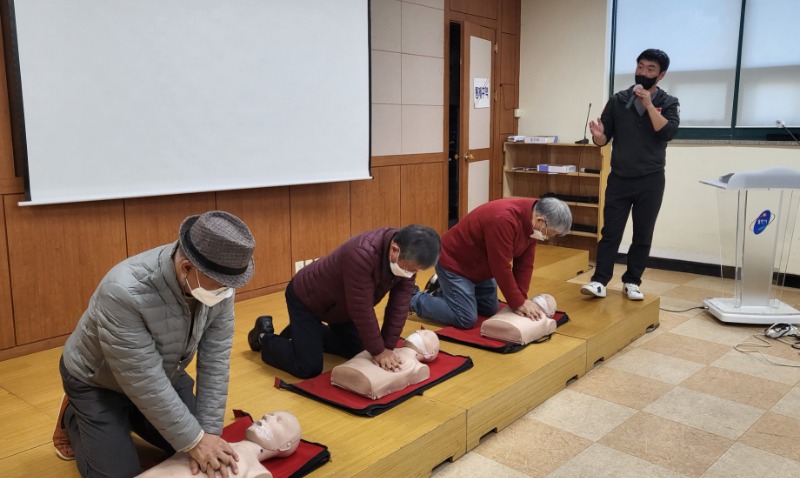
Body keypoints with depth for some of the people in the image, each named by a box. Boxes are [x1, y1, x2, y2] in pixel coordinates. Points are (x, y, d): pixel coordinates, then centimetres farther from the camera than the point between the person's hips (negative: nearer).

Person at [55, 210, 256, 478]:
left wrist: (208, 432, -20)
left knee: (190, 441, 5)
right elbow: (144, 382, -34)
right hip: (99, 382, -5)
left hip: (163, 373, 5)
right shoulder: (124, 292, -40)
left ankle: (131, 416, 28)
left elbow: (215, 360, -18)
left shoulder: (217, 279, -24)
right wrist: (194, 440, -27)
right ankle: (72, 417, 21)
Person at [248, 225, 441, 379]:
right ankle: (266, 337, 16)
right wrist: (378, 351, -23)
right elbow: (362, 310, -34)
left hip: (341, 303, 8)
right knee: (309, 368, -11)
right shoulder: (362, 254, -43)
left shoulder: (409, 255, -19)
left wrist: (388, 347, -14)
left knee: (357, 350, 14)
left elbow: (399, 305, -13)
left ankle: (309, 334, 32)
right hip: (306, 298, -8)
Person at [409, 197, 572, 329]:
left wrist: (522, 299, -10)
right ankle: (416, 299, 6)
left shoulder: (532, 220, -7)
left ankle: (444, 290, 30)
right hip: (454, 262, -9)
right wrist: (518, 303, -21)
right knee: (466, 319, -13)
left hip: (480, 266, 9)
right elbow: (501, 267, -31)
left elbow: (524, 263, -3)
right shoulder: (503, 219, -36)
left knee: (490, 310, 16)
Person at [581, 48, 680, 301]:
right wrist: (598, 136, -19)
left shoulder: (669, 103, 3)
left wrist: (648, 104, -17)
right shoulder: (618, 100, 5)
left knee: (643, 235, 6)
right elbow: (604, 139, 4)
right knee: (610, 232, -1)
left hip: (650, 181, 0)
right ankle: (599, 281, 1)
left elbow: (668, 133, -15)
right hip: (619, 178, 0)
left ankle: (632, 282, 17)